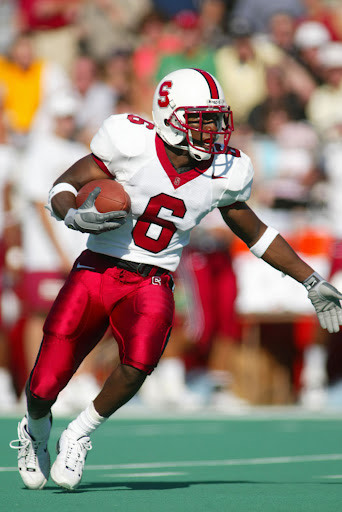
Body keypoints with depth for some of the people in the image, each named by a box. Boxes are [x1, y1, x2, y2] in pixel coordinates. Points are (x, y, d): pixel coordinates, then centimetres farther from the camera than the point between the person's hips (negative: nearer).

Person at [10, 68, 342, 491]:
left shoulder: (224, 174, -2)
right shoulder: (131, 143, -13)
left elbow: (254, 234, 15)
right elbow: (63, 186, -4)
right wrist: (75, 215, -26)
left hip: (151, 285, 2)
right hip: (96, 271, -1)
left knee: (138, 364, -30)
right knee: (44, 387, -7)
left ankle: (81, 433, -1)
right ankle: (36, 429, 32)